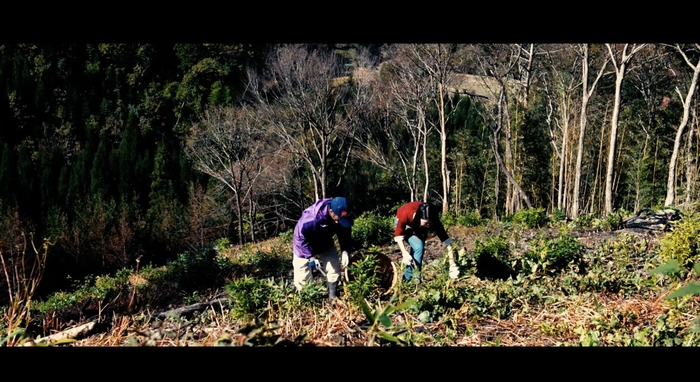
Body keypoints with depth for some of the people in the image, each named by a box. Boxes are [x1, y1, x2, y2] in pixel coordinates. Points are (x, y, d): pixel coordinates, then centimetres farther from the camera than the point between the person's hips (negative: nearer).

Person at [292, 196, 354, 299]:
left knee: (334, 270, 3)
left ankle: (333, 298, 18)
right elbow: (299, 237, -30)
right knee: (303, 277, -3)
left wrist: (345, 251, -21)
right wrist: (311, 257, -32)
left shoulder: (343, 217, -25)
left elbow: (345, 234, -6)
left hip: (326, 246, 5)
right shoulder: (310, 218, -42)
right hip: (305, 248, -5)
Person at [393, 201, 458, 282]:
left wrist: (452, 263, -36)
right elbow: (398, 234, -29)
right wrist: (405, 253, -40)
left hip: (418, 227, 4)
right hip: (404, 224, -4)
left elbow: (445, 238, -32)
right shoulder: (406, 214, -43)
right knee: (418, 247, -23)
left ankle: (407, 277, 16)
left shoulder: (433, 220, -34)